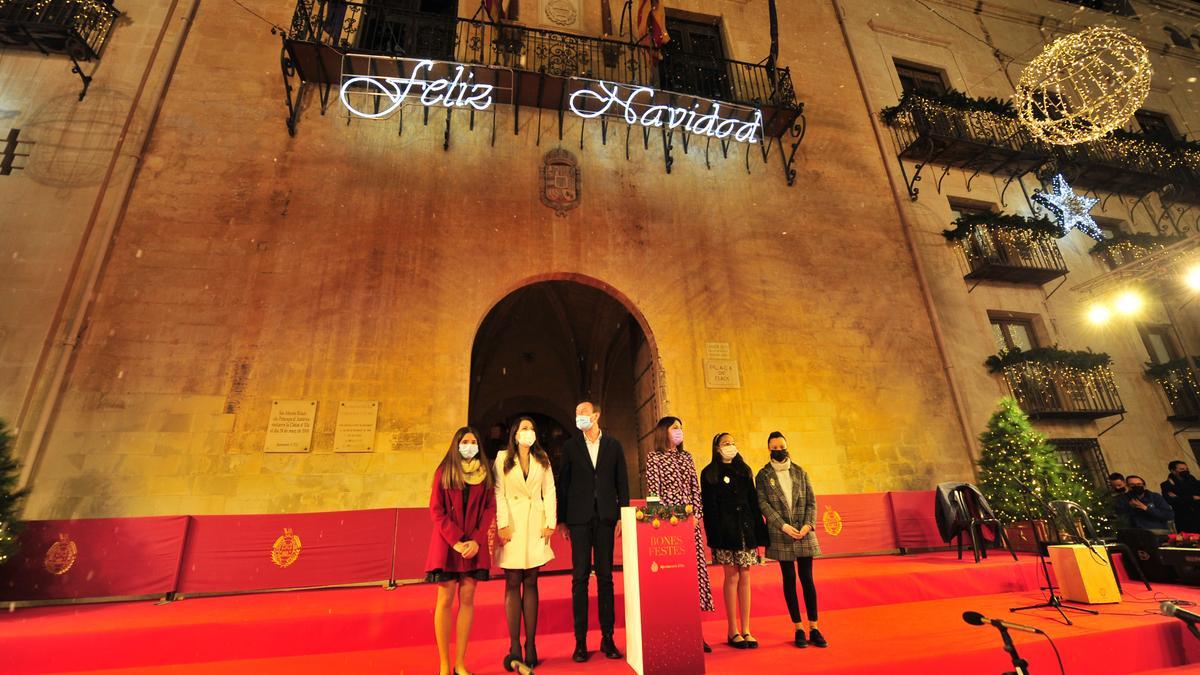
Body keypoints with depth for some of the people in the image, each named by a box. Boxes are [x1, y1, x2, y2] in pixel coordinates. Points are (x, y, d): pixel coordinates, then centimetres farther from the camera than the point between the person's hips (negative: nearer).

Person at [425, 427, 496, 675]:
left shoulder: (484, 473, 6)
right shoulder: (444, 471, 1)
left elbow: (490, 508, 3)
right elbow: (436, 510, -3)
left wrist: (476, 540, -10)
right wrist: (455, 541, -12)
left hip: (474, 544, 2)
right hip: (447, 543, -2)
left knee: (467, 599, 4)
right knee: (445, 599, 1)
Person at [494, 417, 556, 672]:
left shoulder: (542, 459, 13)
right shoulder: (503, 457, 6)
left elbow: (549, 491, 7)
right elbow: (498, 493, -3)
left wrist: (550, 522, -3)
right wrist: (502, 524, -12)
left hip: (535, 525, 2)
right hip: (512, 524, -2)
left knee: (530, 582, 4)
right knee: (513, 583, 0)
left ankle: (531, 645, 7)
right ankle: (514, 647, 3)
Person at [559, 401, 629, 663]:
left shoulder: (613, 445, 7)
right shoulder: (570, 446, 6)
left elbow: (622, 482, 7)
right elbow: (564, 483, 4)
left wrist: (622, 516, 0)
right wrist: (563, 520, 0)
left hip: (605, 517, 1)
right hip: (579, 517, -1)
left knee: (605, 576, 7)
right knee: (580, 577, 2)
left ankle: (607, 638, 16)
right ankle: (581, 641, 11)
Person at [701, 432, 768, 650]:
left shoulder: (744, 470, 12)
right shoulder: (709, 474, 0)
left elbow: (753, 501, 11)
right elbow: (708, 507, -4)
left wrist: (759, 533, 5)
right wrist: (714, 539, -10)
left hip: (745, 528, 4)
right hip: (725, 531, -4)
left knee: (745, 578, 7)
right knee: (732, 577, 1)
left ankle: (745, 630, 16)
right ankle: (733, 631, 13)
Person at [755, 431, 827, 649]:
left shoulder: (800, 472, 9)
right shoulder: (763, 475, 1)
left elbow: (811, 501, 6)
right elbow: (763, 504, -7)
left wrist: (808, 524, -9)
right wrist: (783, 525, -16)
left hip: (804, 533, 2)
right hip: (781, 535, -2)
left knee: (807, 579, 4)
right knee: (789, 580, 6)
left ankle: (814, 628, 14)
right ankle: (798, 629, 16)